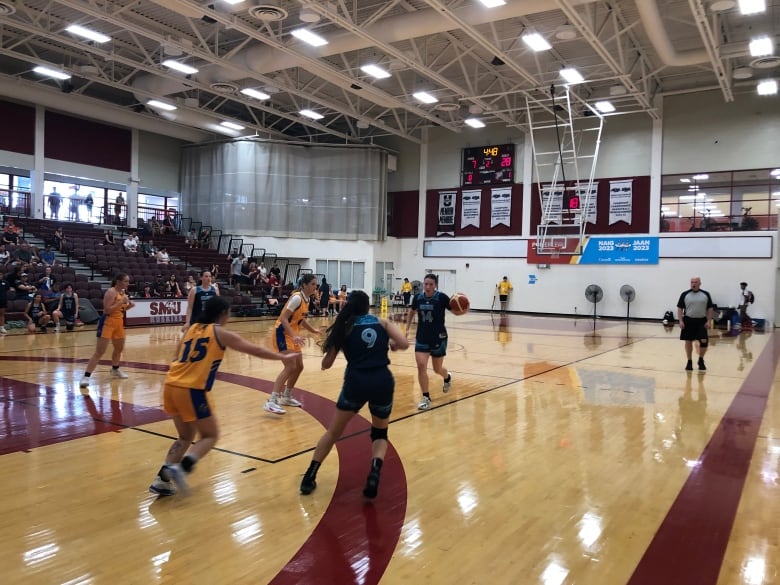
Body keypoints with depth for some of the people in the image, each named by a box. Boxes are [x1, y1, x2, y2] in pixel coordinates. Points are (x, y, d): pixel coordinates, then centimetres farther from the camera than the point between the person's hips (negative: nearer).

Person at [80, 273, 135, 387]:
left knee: (119, 348, 23)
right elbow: (107, 309, -25)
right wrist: (121, 301, -26)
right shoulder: (111, 292, -16)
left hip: (119, 322, 9)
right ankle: (86, 376, -11)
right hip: (107, 323, -9)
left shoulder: (123, 292, 9)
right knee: (99, 352, -13)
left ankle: (115, 370, 45)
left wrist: (129, 305, 2)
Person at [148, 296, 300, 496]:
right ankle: (181, 467, -11)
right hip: (192, 391, -7)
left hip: (171, 386, 7)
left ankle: (162, 480, 17)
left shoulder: (192, 328, 17)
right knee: (210, 436, 10)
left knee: (186, 437, 23)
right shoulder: (221, 333, 1)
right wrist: (284, 357, 15)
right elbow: (255, 350, 5)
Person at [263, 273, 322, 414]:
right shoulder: (297, 297, -19)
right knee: (290, 367, -18)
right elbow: (283, 318, -25)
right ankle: (271, 402, -20)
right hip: (282, 333, -9)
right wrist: (294, 335, -34)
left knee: (299, 367, 12)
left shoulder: (306, 299, 9)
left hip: (292, 335, 9)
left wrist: (313, 330, 32)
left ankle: (286, 397, 28)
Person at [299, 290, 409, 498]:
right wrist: (390, 345, 22)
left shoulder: (345, 327, 13)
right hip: (383, 381, 1)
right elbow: (404, 344, 0)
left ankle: (309, 478, 19)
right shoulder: (382, 323, 14)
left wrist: (337, 344, 32)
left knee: (333, 432, 21)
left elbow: (326, 364, 13)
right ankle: (374, 474, -2)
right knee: (380, 433, 23)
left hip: (356, 381, 0)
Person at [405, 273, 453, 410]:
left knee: (437, 369, 12)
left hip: (438, 338, -2)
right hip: (421, 337, 2)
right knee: (421, 366, -12)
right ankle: (426, 398, -1)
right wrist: (407, 328, 10)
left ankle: (447, 378, 50)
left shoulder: (441, 297, -15)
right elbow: (411, 311, 15)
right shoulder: (418, 297, -5)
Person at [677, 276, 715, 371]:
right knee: (688, 341, 5)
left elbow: (710, 308, 6)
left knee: (704, 341, -6)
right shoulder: (685, 295, 1)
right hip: (688, 321, 0)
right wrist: (680, 320, -7)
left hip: (701, 321, 0)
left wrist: (708, 321, -3)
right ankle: (689, 362, 17)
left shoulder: (705, 294, 4)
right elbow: (680, 308, 2)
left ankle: (701, 360, 16)